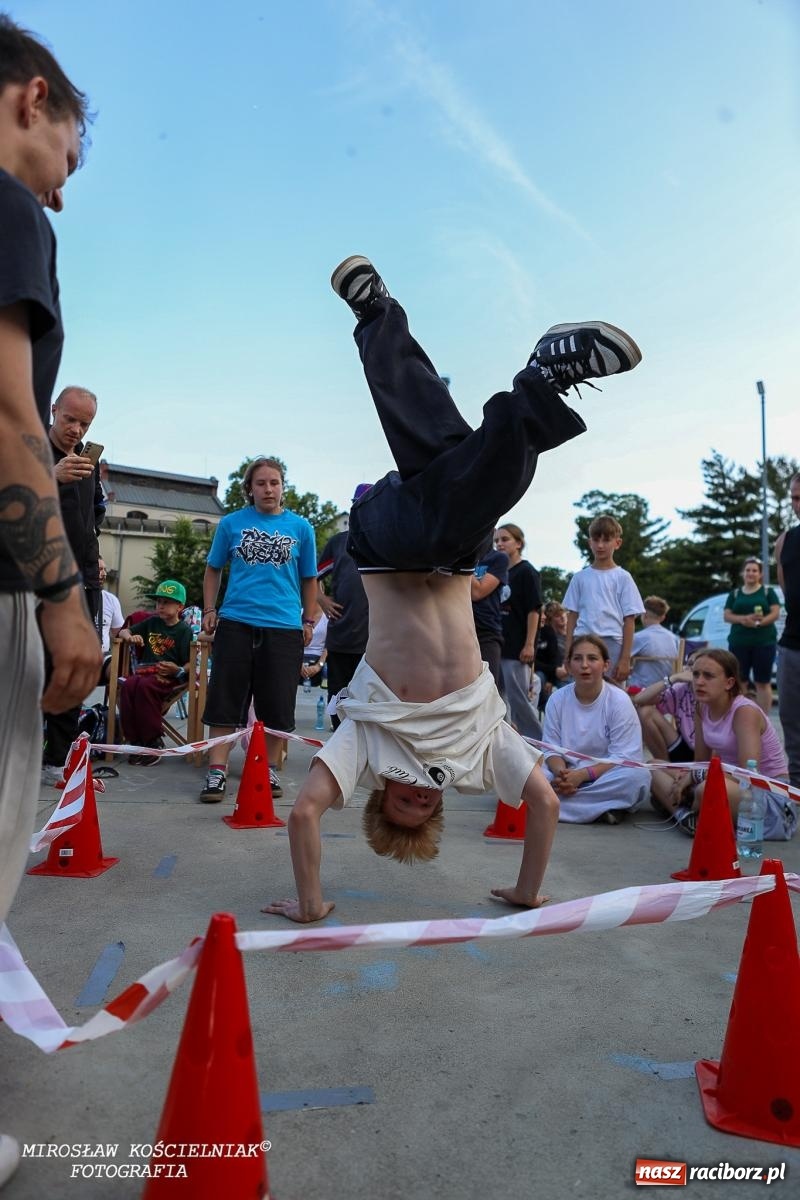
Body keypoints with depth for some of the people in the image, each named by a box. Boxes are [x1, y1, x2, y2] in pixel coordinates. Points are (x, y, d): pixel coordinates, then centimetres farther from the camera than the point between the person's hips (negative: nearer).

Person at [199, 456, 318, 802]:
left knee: (277, 705, 5)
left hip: (284, 627, 0)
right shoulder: (231, 523, 5)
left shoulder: (300, 527, 6)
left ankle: (268, 769, 22)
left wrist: (309, 621, 9)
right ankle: (217, 771, 9)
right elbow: (213, 569, 15)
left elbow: (309, 579, 13)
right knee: (225, 699, 0)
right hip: (236, 623, 0)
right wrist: (209, 610, 6)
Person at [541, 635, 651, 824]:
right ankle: (601, 807, -25)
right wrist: (560, 773, -25)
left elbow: (622, 757, -13)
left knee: (638, 775, -33)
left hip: (605, 776, -1)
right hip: (568, 775, 1)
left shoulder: (619, 700, -8)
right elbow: (551, 749, -1)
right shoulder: (557, 700, 0)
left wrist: (581, 775, -25)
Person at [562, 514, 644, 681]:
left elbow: (629, 620, 1)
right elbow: (572, 616, 11)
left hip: (612, 644, -2)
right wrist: (568, 653, 5)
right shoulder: (580, 577, 10)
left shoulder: (622, 578, 3)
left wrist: (625, 659, -4)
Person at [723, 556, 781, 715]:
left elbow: (775, 613, -2)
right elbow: (727, 615, 6)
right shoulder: (734, 593, 13)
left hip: (764, 642, -2)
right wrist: (743, 619, -14)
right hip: (738, 643, 2)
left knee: (763, 683, 0)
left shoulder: (768, 592, 7)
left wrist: (760, 622, -21)